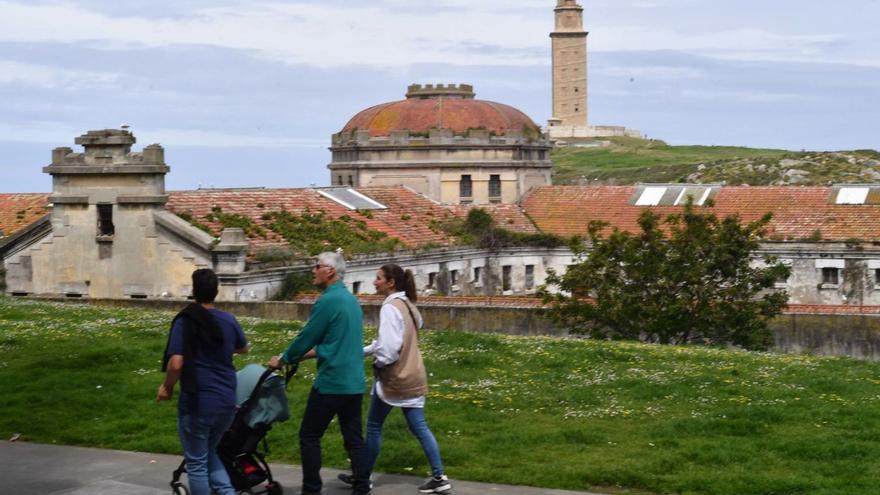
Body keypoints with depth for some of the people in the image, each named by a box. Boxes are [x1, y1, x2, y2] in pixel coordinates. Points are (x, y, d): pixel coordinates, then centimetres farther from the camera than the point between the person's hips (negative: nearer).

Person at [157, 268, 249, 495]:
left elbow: (176, 363, -20)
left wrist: (167, 387, -2)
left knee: (196, 462, 7)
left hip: (197, 402, -5)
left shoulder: (185, 321, -12)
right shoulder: (229, 320, 3)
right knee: (209, 453, 24)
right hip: (226, 400, 5)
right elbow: (243, 348, 23)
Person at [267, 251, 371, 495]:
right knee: (354, 438, 8)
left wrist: (283, 359, 5)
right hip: (354, 383, 8)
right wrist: (307, 354, 25)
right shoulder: (351, 299, 14)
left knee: (309, 436, 2)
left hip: (330, 383, -8)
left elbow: (306, 337, -9)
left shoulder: (327, 301, -14)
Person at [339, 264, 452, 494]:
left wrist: (378, 363, -5)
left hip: (393, 378, -8)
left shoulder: (391, 307, -18)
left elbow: (388, 348, -24)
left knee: (374, 427, 8)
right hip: (412, 376, 8)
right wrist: (363, 351, 13)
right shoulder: (408, 305, 11)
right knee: (420, 428, 7)